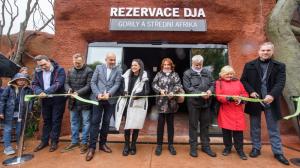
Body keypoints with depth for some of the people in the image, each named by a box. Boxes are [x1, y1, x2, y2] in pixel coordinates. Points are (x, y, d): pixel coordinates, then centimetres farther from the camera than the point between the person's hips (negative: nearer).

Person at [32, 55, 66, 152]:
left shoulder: (59, 70, -13)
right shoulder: (38, 71, 4)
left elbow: (58, 84, -22)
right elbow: (34, 84, 1)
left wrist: (45, 92, -29)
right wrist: (39, 92, -20)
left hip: (58, 99, -5)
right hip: (45, 100, 5)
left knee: (56, 121, 4)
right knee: (46, 120, 16)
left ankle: (54, 142, 17)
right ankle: (44, 141, 30)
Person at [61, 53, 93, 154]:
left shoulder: (89, 71, -7)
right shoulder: (70, 71, 11)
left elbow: (89, 86, -14)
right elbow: (66, 83, 10)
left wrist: (78, 92, -24)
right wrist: (69, 89, -12)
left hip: (85, 101, -6)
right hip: (73, 101, 6)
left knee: (85, 122, 3)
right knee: (73, 122, 15)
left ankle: (84, 143, 16)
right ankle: (74, 142, 30)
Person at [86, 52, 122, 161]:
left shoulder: (118, 70, 4)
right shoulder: (99, 68, 6)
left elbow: (117, 84, -4)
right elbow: (93, 82, 1)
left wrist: (109, 94, -19)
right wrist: (97, 94, -13)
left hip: (111, 100, 0)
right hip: (98, 98, 0)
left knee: (106, 122, 10)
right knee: (95, 122, 2)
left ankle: (102, 144, 26)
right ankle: (92, 147, 13)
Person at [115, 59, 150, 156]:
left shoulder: (144, 78, -1)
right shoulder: (126, 76, 9)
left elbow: (147, 91, -5)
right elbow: (121, 87, 9)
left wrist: (139, 94, -23)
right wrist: (123, 92, -13)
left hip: (138, 104, -2)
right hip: (127, 103, 2)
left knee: (136, 125, 7)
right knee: (127, 124, 5)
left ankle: (133, 145, 26)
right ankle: (126, 145, 22)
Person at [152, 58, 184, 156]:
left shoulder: (175, 75, 8)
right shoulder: (159, 74, 8)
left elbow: (179, 85, -2)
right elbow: (154, 84, -1)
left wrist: (173, 92, -20)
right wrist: (160, 90, -19)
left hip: (172, 102, 1)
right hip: (161, 102, -1)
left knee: (170, 124, 11)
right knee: (160, 123, 5)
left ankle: (171, 145, 25)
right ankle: (159, 145, 19)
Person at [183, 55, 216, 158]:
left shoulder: (207, 72, 12)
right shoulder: (187, 73, -2)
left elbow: (212, 84, 10)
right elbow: (187, 88, -12)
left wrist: (210, 90, -12)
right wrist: (200, 94, -20)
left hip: (206, 102, 5)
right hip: (193, 102, -4)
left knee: (205, 125, 15)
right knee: (193, 125, 6)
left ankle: (206, 146, 30)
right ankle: (193, 147, 20)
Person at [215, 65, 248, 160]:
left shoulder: (238, 82, 10)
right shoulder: (219, 83, -1)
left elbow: (245, 94, 10)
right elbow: (219, 97, -9)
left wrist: (240, 99, -10)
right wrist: (231, 98, -21)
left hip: (237, 111, 2)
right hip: (225, 111, -2)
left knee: (238, 130, 5)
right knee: (226, 130, 7)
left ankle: (240, 150, 22)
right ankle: (227, 147, 26)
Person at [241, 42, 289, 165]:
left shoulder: (279, 66, 3)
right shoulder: (249, 65, 3)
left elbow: (280, 83, -8)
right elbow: (243, 80, 1)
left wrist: (272, 95, -25)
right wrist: (251, 91, -14)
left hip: (270, 101, 0)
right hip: (255, 100, 0)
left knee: (273, 128, 11)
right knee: (255, 127, 12)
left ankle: (278, 153, 24)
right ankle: (256, 148, 26)